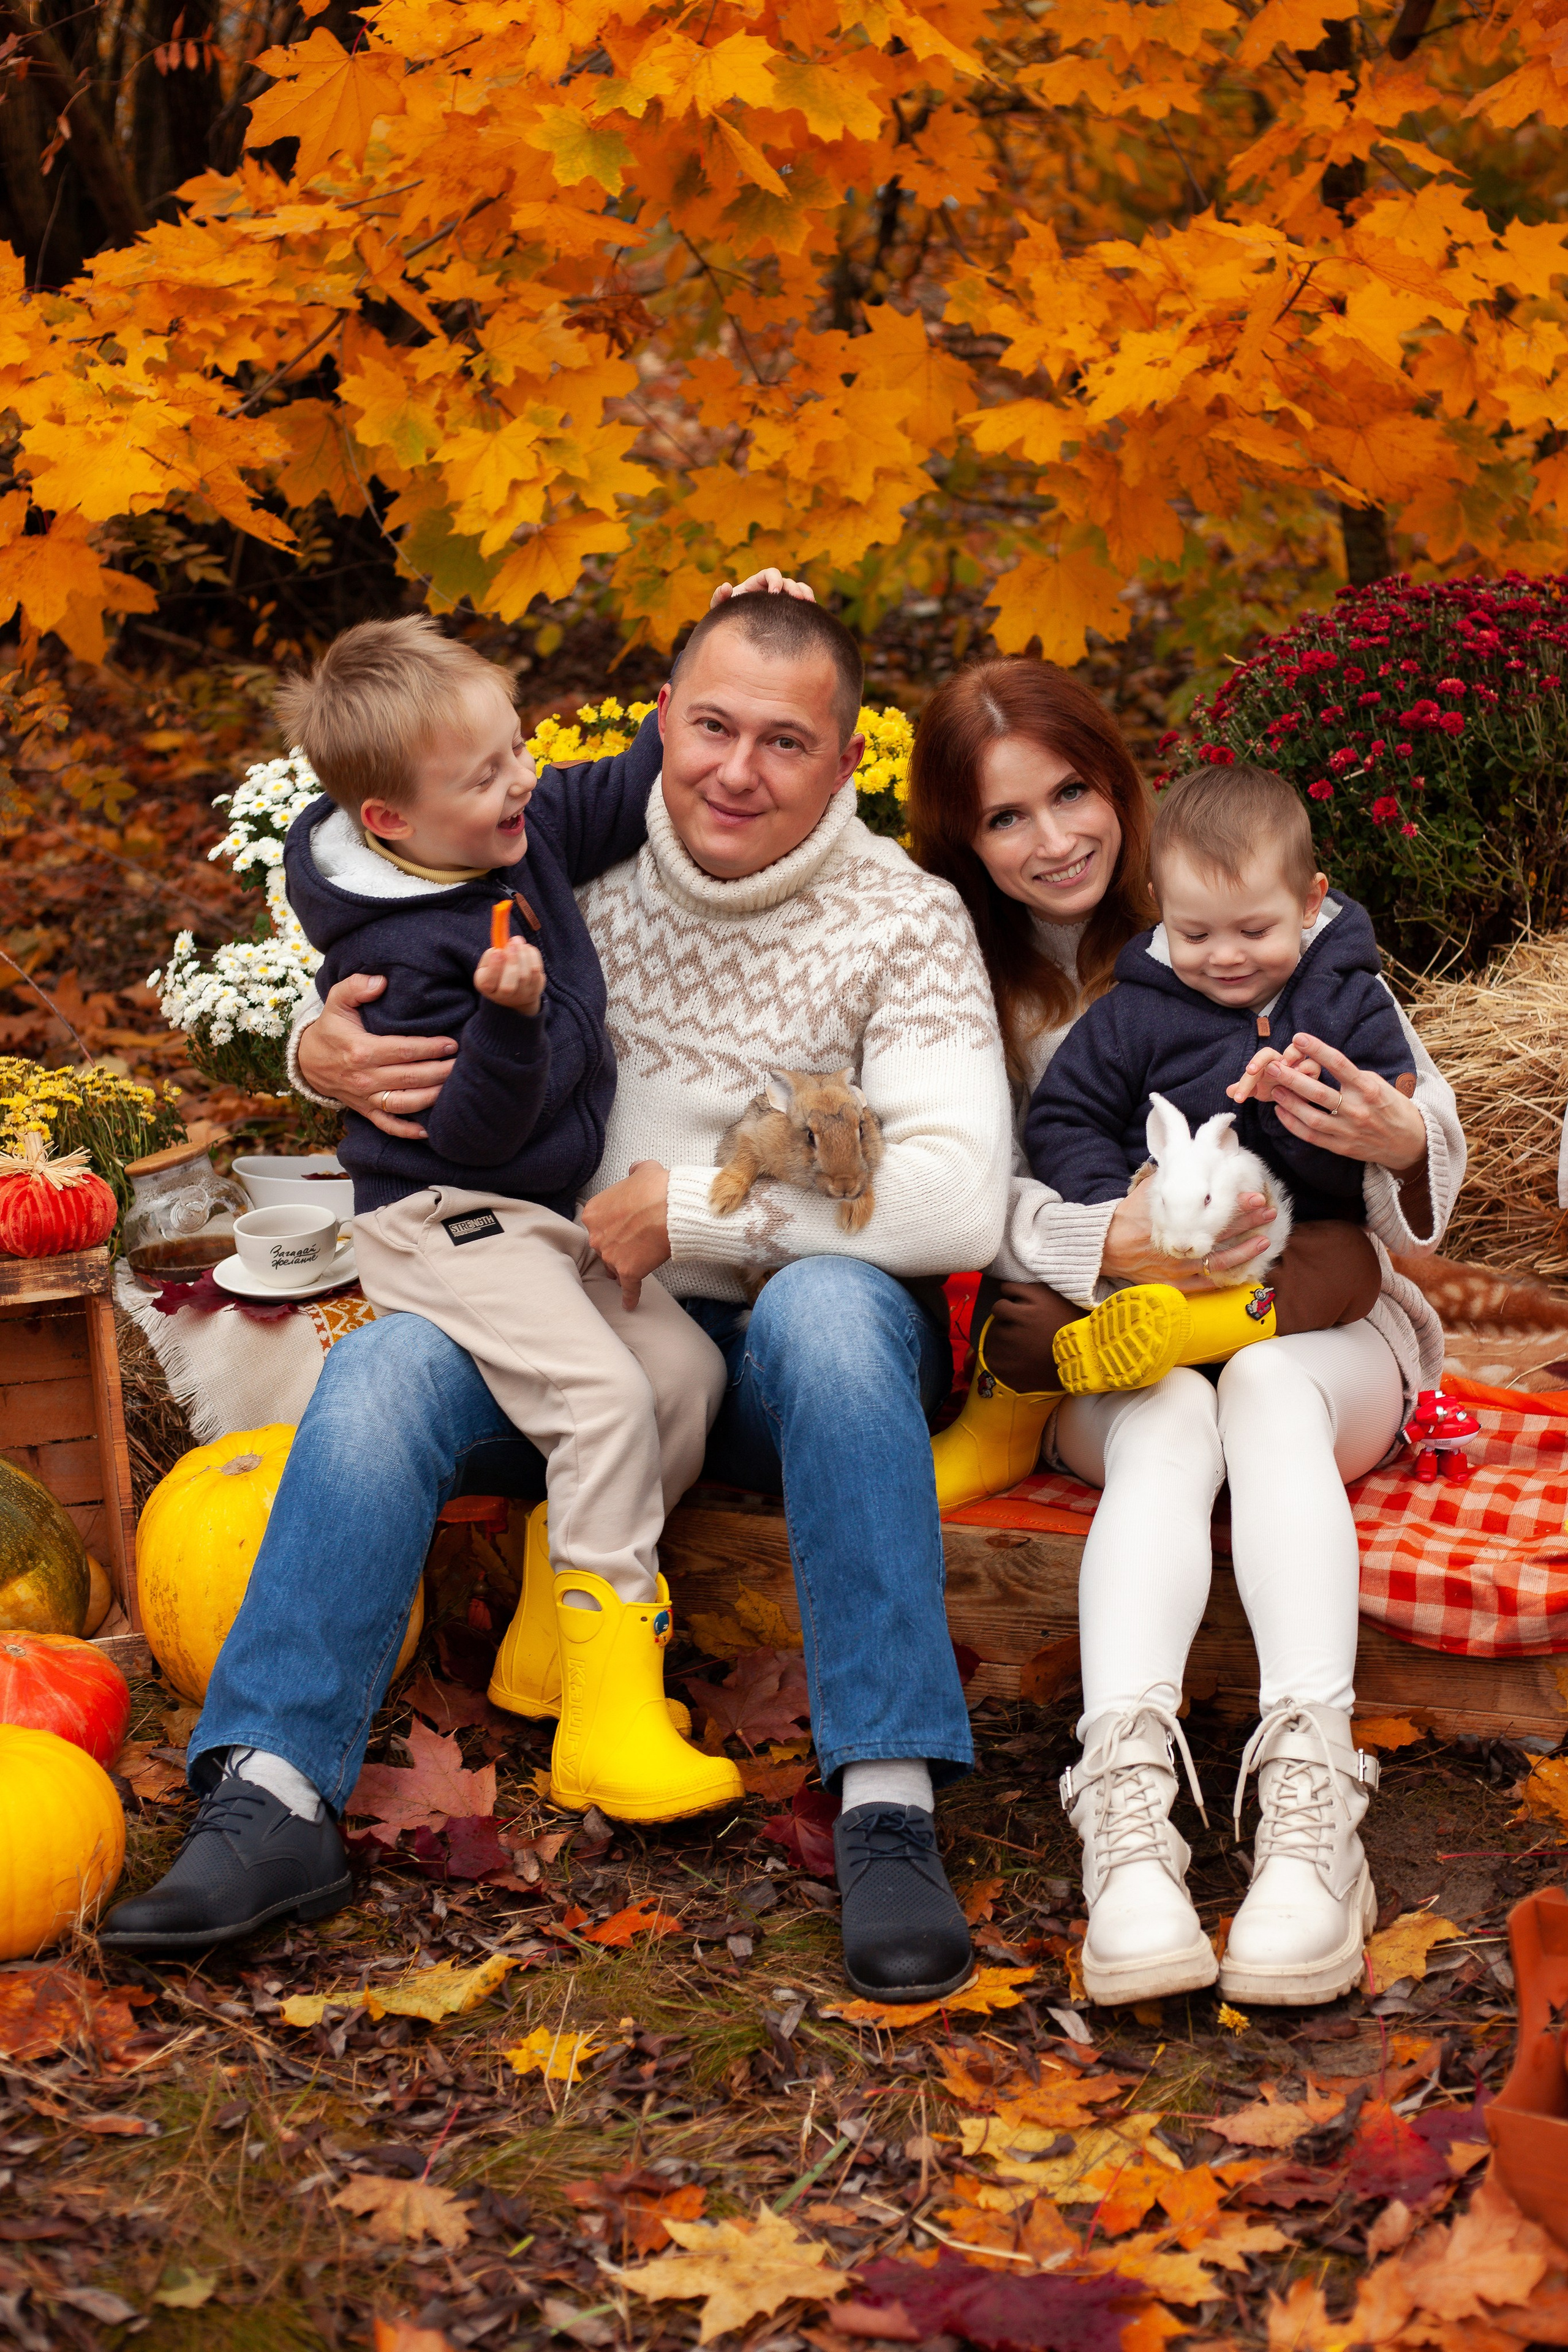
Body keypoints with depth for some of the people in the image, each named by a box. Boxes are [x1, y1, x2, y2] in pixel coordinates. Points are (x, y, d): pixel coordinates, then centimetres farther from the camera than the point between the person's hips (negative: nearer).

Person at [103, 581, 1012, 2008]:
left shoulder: (901, 919, -6)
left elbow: (962, 1200, -17)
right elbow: (388, 981, 15)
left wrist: (693, 1205, -19)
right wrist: (326, 1053, -11)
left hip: (794, 1350, -2)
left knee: (826, 1305, -37)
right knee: (391, 1364, -25)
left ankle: (889, 1801, -37)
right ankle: (275, 1794, -26)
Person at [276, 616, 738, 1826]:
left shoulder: (529, 828, 1)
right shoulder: (403, 951, -22)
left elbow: (637, 793, 18)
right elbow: (474, 1131, -22)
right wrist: (510, 1016, -38)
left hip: (554, 1217, 9)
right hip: (447, 1223, -9)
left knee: (686, 1368, -5)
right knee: (605, 1395, -26)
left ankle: (551, 1634, 8)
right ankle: (607, 1722, -22)